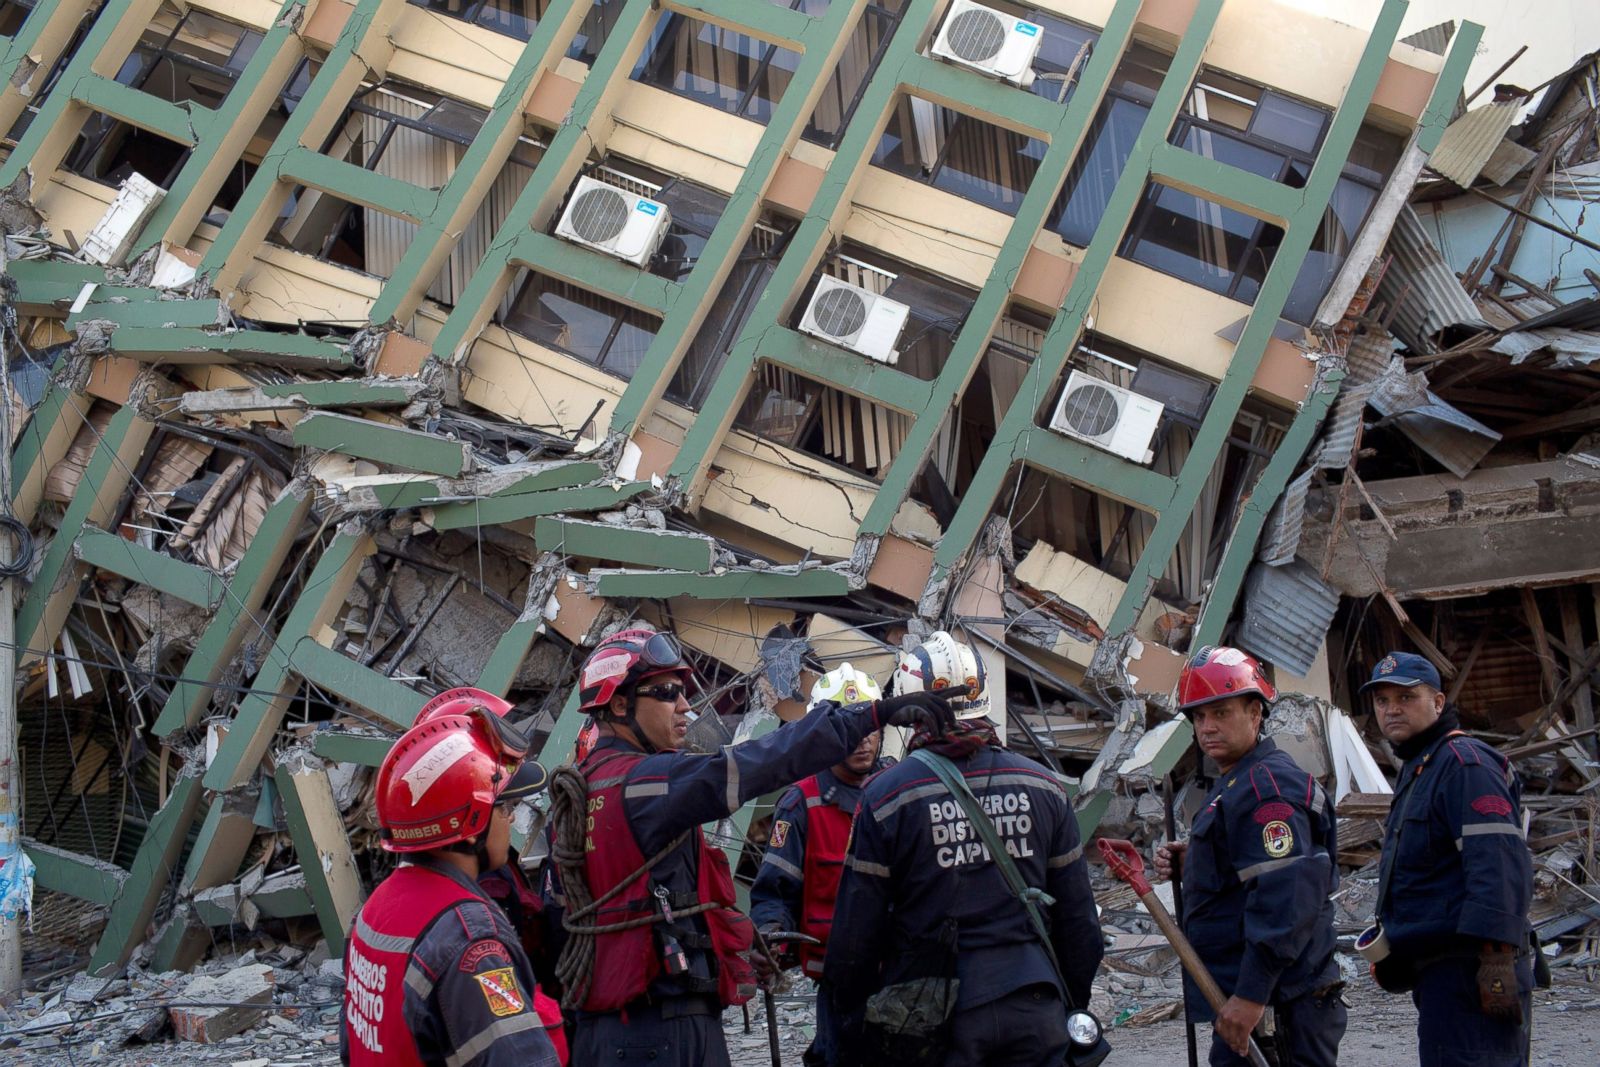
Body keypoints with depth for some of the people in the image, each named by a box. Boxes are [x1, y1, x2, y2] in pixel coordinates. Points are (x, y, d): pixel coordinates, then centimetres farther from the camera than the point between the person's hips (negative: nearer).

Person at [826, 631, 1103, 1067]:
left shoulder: (886, 795, -7)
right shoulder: (1043, 786, 5)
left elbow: (857, 928, -6)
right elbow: (1077, 915, 9)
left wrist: (853, 1022, 5)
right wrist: (1076, 1005, 20)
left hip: (935, 1017, -3)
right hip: (1033, 1011, 3)